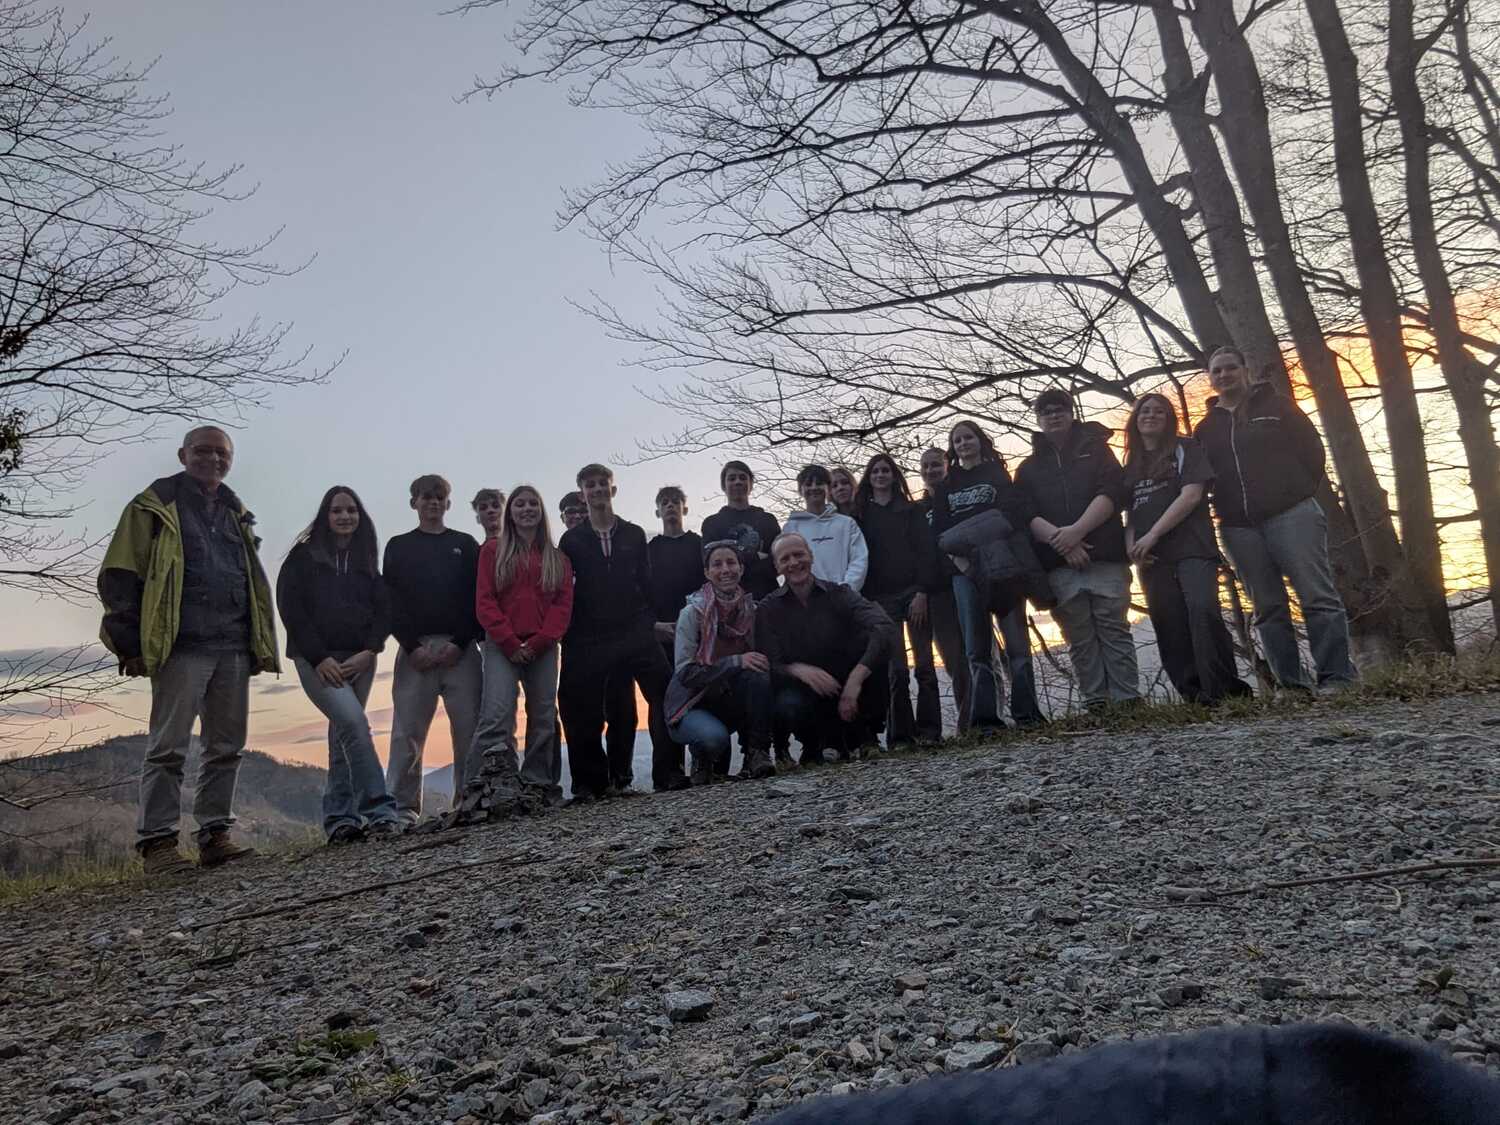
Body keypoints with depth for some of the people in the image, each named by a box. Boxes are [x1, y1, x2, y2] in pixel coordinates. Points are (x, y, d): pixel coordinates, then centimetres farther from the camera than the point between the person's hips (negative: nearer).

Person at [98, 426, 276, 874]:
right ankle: (157, 842, 1)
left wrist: (262, 644, 15)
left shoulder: (236, 514, 21)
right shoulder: (154, 507, 4)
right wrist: (130, 644, -9)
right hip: (183, 646, -6)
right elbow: (120, 577, -1)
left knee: (227, 747, 6)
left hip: (233, 647, 6)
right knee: (168, 746, -5)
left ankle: (215, 836, 13)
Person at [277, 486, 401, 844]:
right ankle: (378, 809, -20)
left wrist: (368, 652, -7)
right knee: (354, 722, -21)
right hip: (317, 659, -4)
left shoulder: (366, 559, 14)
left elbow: (383, 608, 9)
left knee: (343, 734, 6)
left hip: (358, 659, 4)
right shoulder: (303, 556, 2)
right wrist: (320, 658, -12)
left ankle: (339, 821, 12)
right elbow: (291, 609, -5)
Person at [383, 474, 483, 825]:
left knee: (469, 728, -3)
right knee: (408, 731, -3)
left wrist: (460, 643, -8)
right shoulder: (399, 547, 14)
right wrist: (411, 646, -8)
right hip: (415, 649, 0)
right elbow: (391, 602, 5)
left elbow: (478, 598, 5)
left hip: (460, 648, 0)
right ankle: (404, 806, 1)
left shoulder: (465, 544, 14)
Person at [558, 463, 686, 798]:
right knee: (585, 712, 0)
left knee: (665, 694, -11)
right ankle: (590, 782, 14)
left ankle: (668, 773, -3)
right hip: (590, 638, 0)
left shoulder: (634, 535, 12)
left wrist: (651, 621, 2)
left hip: (635, 632, 1)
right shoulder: (571, 540, 8)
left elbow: (647, 583, 11)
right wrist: (568, 634, -1)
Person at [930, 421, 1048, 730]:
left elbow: (1018, 510, 4)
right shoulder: (945, 485, 20)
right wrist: (954, 554, -7)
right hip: (964, 568, 1)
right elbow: (939, 529, 12)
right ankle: (985, 718, -6)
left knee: (1016, 640, -6)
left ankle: (1027, 713, -4)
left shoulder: (998, 474, 15)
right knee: (977, 648, -5)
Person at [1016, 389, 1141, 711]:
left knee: (1114, 630, -5)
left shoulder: (1095, 448, 14)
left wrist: (1077, 530, -14)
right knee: (1080, 639, 0)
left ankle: (1128, 700, -4)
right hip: (1058, 565, 2)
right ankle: (1095, 704, 1)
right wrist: (1057, 538, -13)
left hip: (1104, 556, -2)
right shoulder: (1028, 468, 19)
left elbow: (1112, 491, -1)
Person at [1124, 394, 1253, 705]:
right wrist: (1131, 546, -1)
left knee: (1202, 610, -23)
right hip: (1152, 557, 4)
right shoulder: (1131, 465, 21)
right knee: (1169, 626, -3)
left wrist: (1153, 534, -12)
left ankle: (1220, 690, -19)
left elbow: (1191, 495, -5)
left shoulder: (1186, 449, 8)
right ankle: (1195, 695, -2)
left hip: (1191, 548, -4)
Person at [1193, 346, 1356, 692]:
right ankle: (1292, 684, 7)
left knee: (1318, 596, -7)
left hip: (1290, 515, -3)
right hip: (1238, 528, 3)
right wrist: (1224, 507, 4)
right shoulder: (1206, 428, 15)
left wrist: (1304, 492, 1)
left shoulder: (1275, 406, 7)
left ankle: (1336, 677, -4)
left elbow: (1312, 446, 5)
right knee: (1268, 609, 3)